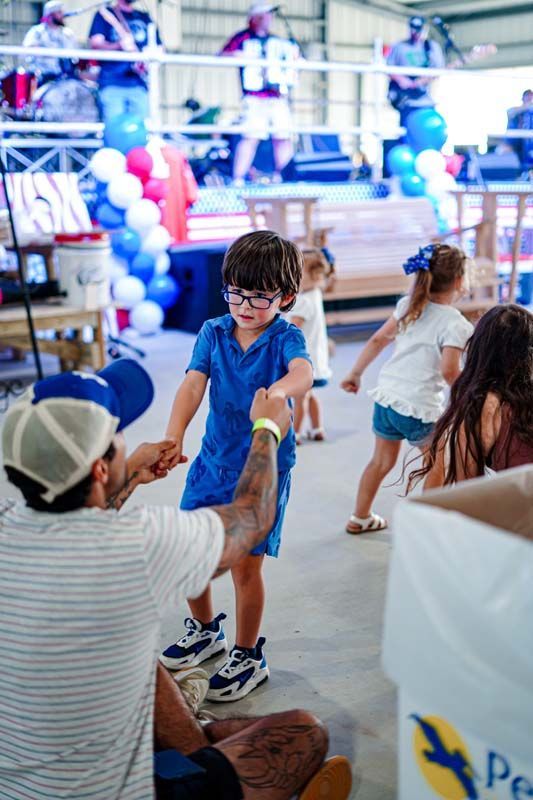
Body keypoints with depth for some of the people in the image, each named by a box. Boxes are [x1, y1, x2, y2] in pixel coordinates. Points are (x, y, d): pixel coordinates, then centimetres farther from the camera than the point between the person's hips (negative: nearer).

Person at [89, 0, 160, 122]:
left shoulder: (145, 18, 21)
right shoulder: (105, 15, 9)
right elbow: (96, 44, -5)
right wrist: (120, 45, -23)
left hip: (139, 85, 3)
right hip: (112, 85, -3)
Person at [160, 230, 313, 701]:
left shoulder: (286, 338, -12)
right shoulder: (214, 333, -1)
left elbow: (303, 372, -34)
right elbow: (193, 384, -14)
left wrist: (279, 390, -58)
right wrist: (174, 435, -32)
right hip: (213, 460, 4)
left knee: (246, 566, 0)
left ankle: (248, 658, 23)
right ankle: (206, 631, 38)